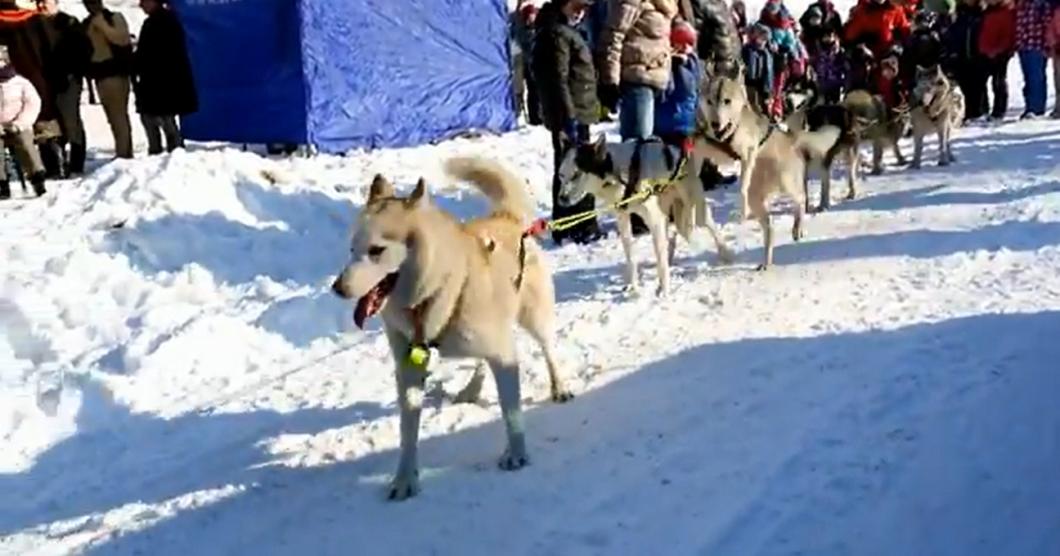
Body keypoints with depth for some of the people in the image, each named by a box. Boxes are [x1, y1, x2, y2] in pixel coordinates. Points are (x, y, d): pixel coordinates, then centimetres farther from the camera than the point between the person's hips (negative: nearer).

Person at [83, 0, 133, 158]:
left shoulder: (114, 18, -2)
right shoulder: (86, 24, 15)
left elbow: (122, 39, -17)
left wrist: (102, 24, -18)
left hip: (115, 70, -7)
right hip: (100, 73, 7)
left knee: (118, 113, -13)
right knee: (113, 115, 10)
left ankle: (123, 152, -13)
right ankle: (125, 151, 16)